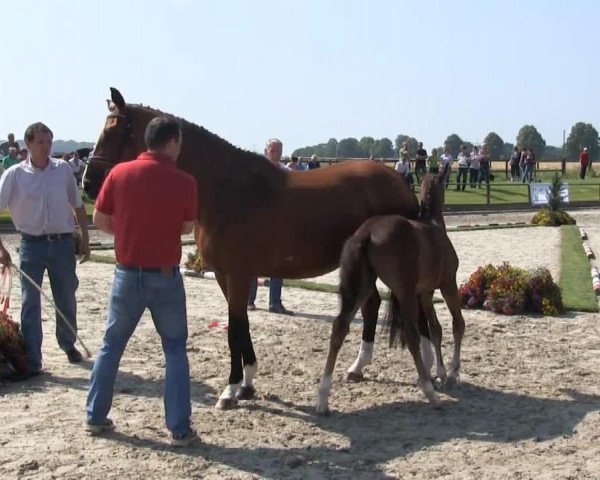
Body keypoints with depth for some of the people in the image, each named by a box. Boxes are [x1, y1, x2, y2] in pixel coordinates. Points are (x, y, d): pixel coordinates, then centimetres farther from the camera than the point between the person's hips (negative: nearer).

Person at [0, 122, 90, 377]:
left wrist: (85, 238, 10)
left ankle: (69, 344, 35)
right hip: (32, 244, -2)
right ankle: (31, 359, 6)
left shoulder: (63, 169, 0)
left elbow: (78, 206, 10)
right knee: (30, 303, 0)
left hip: (62, 242, 2)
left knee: (66, 300, 13)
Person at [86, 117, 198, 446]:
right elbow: (187, 228, 3)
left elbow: (99, 221, 3)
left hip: (127, 273, 2)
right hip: (165, 277, -2)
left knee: (112, 344, 19)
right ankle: (179, 428, 9)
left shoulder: (119, 173, -5)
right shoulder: (184, 182, -10)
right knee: (175, 349, 10)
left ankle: (96, 416, 27)